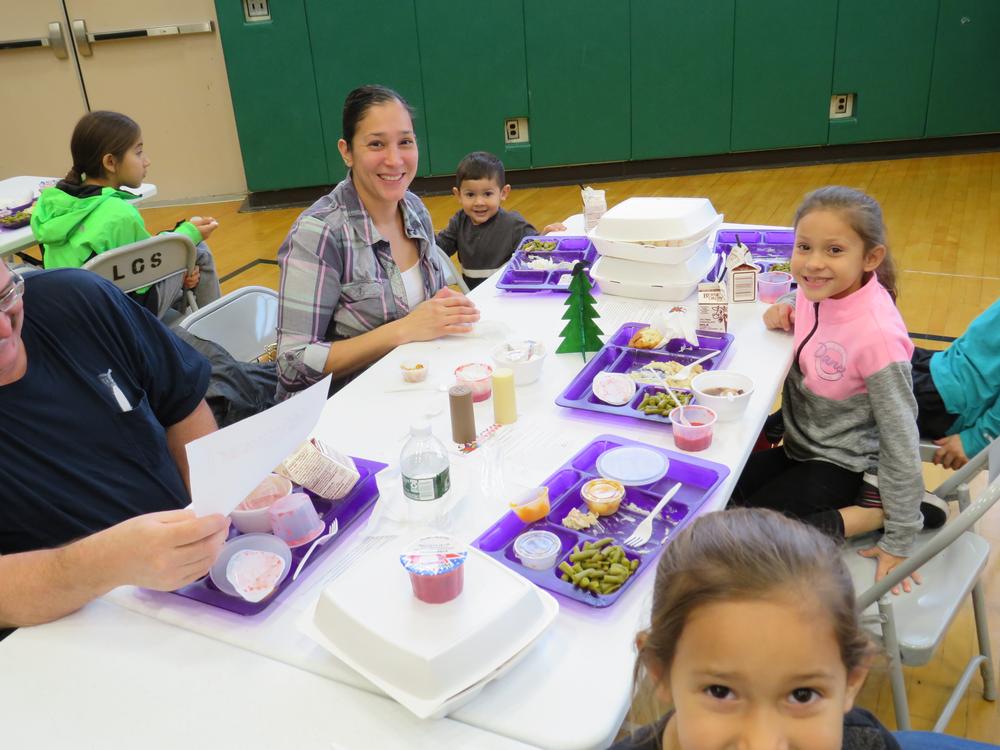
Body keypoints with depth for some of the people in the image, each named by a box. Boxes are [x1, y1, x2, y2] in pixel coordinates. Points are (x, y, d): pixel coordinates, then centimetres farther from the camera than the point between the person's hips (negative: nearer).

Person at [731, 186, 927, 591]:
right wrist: (789, 317, -7)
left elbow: (900, 439, -22)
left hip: (838, 466, -7)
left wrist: (899, 543, -15)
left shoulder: (876, 334, -28)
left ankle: (872, 513, -4)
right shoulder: (816, 290, -9)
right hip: (797, 447, 7)